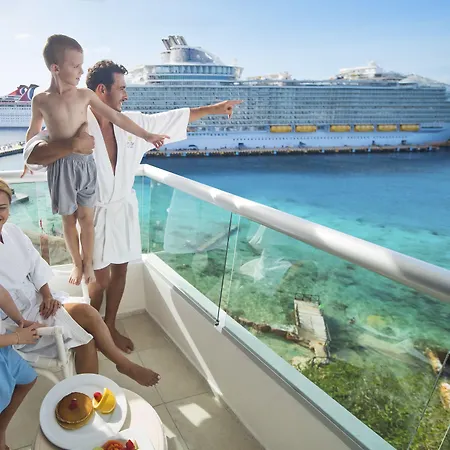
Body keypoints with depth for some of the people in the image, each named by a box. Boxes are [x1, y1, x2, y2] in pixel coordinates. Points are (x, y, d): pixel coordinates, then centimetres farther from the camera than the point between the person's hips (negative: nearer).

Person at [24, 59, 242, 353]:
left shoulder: (133, 122, 0)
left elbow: (175, 118, 10)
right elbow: (32, 155, -24)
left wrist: (213, 108, 13)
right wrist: (71, 145, -41)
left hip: (125, 208, 5)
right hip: (96, 212, -5)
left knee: (120, 270, 14)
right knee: (102, 277, 1)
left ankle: (110, 327, 34)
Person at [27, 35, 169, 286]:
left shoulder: (85, 95, -1)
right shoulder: (41, 100, -3)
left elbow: (116, 117, 2)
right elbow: (34, 132, 12)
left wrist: (146, 135, 3)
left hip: (86, 163, 1)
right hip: (61, 166, -1)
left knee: (86, 218, 8)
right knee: (69, 219, 10)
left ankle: (88, 264, 25)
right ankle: (77, 264, 29)